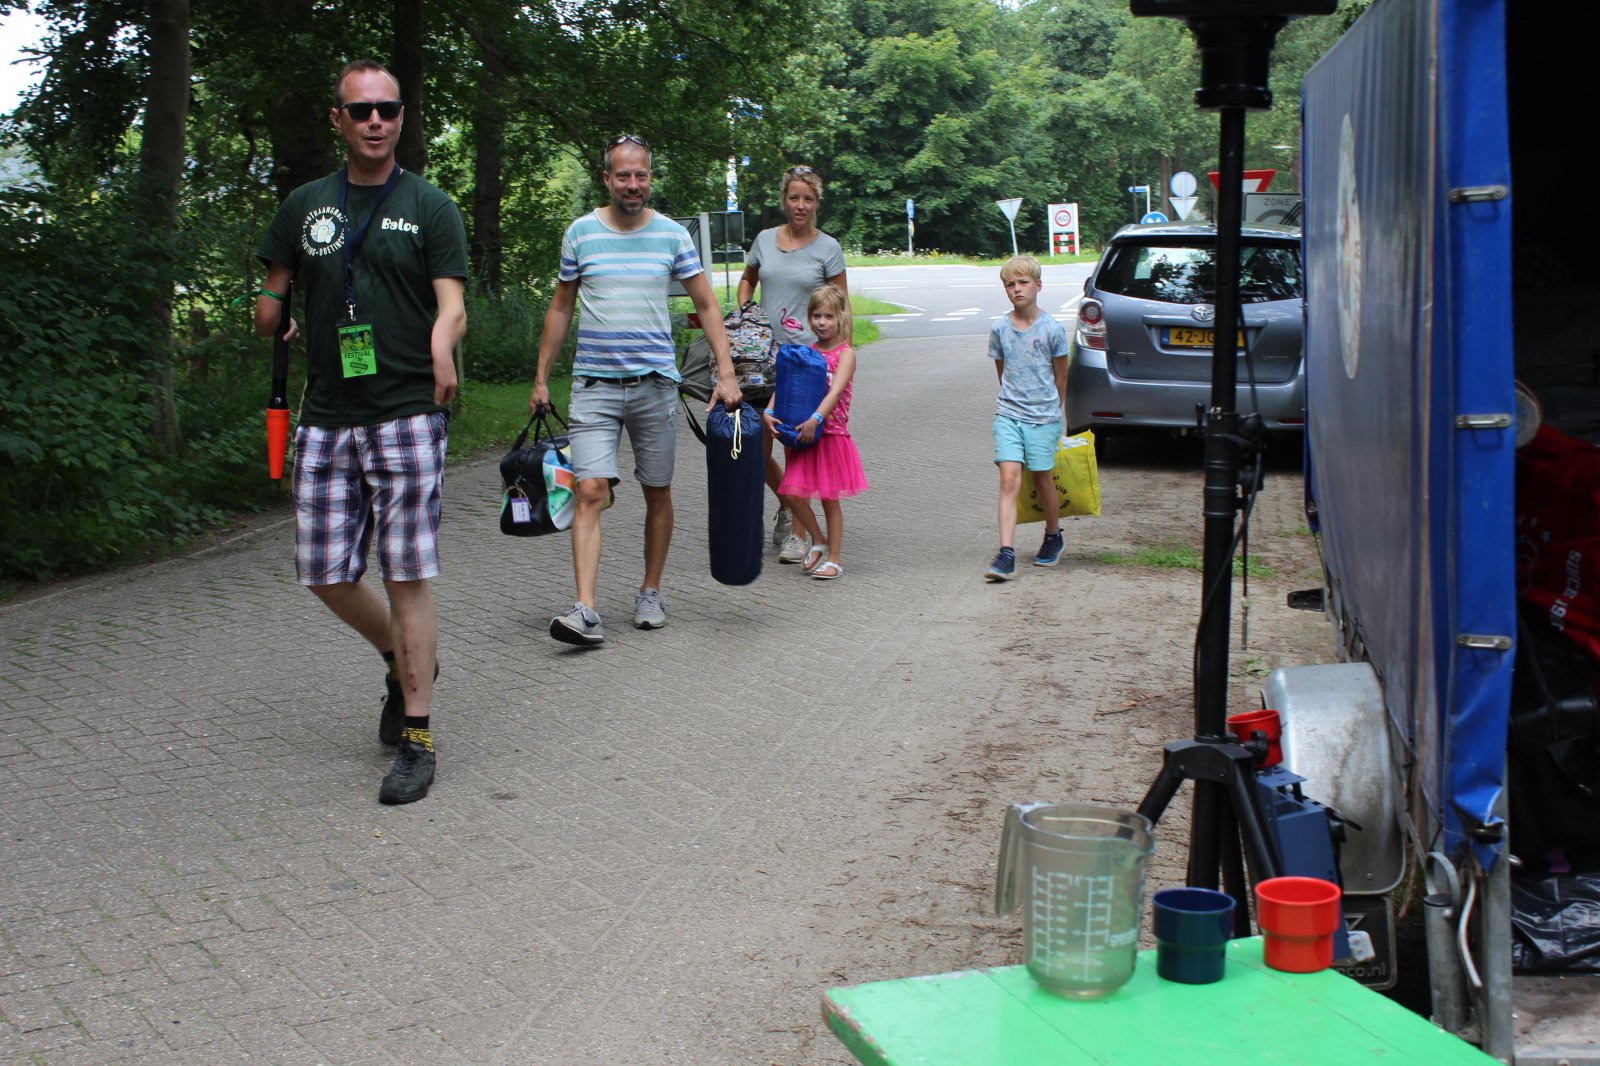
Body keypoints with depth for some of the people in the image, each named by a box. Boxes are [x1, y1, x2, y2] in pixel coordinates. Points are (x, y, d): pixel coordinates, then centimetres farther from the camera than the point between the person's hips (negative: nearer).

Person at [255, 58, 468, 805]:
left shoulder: (429, 207, 3)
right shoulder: (305, 205, 13)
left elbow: (451, 302, -7)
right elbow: (271, 295, 21)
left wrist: (442, 348, -23)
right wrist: (271, 313, 3)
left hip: (407, 414, -4)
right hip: (327, 417, 4)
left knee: (406, 577, -6)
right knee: (325, 575, 6)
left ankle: (417, 740, 2)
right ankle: (404, 661, 34)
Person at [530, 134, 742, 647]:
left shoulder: (672, 235, 3)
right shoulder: (581, 233, 3)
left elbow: (706, 305, 6)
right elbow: (560, 307, 11)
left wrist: (726, 372, -4)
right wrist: (541, 379, 10)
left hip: (655, 382, 1)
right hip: (594, 385, -1)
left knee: (658, 493, 9)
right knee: (590, 492, -12)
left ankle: (650, 593, 26)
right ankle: (586, 611, -18)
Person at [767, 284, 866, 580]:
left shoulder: (845, 354, -7)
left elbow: (836, 391, -21)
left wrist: (816, 419, -34)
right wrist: (769, 412, -14)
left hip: (832, 435, -4)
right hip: (803, 435, 4)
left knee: (830, 499, 4)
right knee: (792, 494, -2)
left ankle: (834, 558, 17)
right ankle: (817, 540, 22)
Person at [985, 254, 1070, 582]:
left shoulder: (1052, 329, -6)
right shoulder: (999, 328, 0)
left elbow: (1060, 376, 6)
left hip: (1044, 416, -1)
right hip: (1008, 415, 1)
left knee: (1042, 480, 10)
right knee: (1009, 480, -11)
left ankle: (1053, 537, 36)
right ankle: (1006, 554, -15)